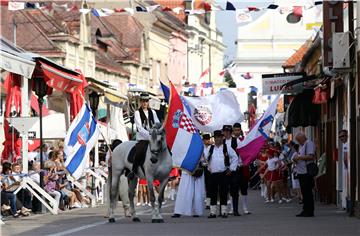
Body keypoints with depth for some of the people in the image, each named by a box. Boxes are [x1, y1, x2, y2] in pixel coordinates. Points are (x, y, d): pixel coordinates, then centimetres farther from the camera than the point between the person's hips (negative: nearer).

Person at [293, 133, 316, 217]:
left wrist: (299, 157, -17)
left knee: (308, 193, -8)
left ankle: (309, 211, -5)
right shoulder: (302, 146, 21)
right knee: (304, 193, 11)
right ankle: (305, 210, 15)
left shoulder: (309, 144, -8)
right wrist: (296, 160, 7)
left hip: (307, 172, -10)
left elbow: (311, 156, -21)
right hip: (301, 172, 10)